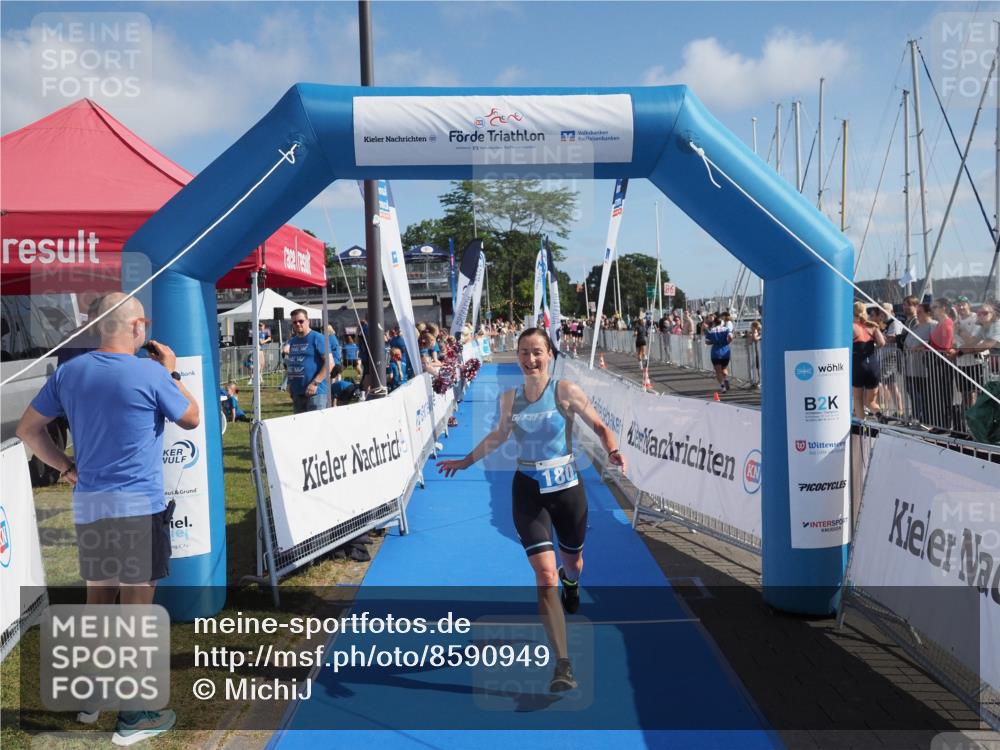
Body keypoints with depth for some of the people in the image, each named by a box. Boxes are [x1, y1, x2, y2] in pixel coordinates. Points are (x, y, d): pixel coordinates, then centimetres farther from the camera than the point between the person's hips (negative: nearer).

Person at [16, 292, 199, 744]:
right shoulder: (151, 374, -13)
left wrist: (65, 467, 12)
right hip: (138, 505, -6)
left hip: (88, 504, 6)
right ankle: (134, 715, 10)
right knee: (136, 604, 2)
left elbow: (27, 428, 9)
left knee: (98, 597, 19)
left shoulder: (70, 371, 4)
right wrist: (172, 373, 9)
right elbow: (191, 419, 1)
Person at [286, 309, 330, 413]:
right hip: (296, 392, 8)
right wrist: (290, 383, 12)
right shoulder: (292, 341, 16)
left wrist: (315, 383, -18)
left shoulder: (317, 338, -6)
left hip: (315, 392, -8)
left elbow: (329, 363, -13)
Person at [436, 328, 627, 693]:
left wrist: (613, 451, -24)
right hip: (528, 491, 1)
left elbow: (599, 426, -5)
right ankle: (563, 666, -8)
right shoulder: (509, 398, 0)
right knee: (544, 575, -12)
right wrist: (467, 460, 26)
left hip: (567, 488, 0)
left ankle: (571, 582, 62)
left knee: (572, 563, 21)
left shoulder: (566, 391, -9)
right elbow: (499, 435, 19)